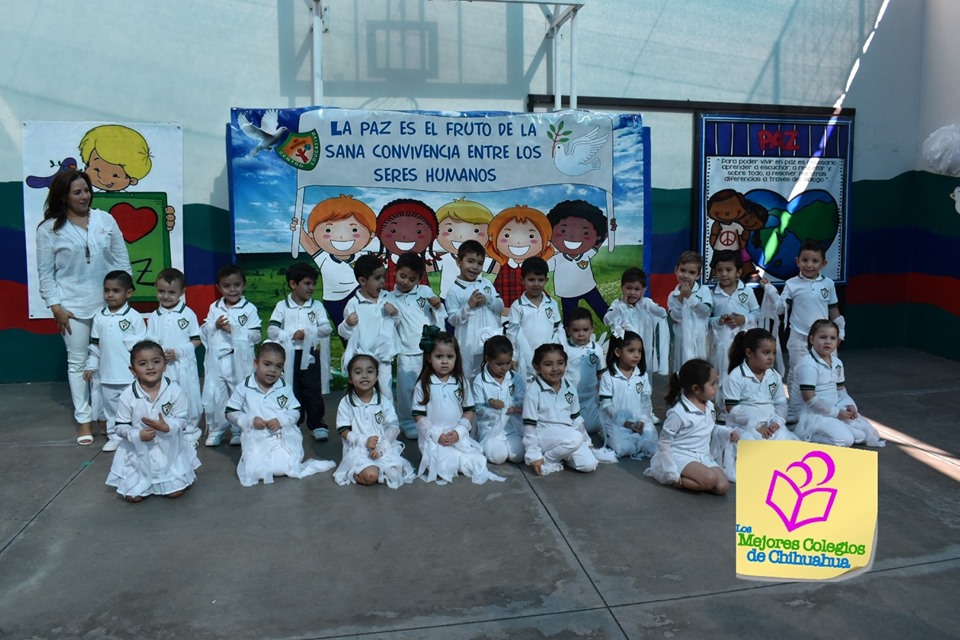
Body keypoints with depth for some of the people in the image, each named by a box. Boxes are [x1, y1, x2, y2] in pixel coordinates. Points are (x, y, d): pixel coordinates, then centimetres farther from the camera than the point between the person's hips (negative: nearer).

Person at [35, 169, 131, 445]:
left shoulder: (105, 219, 2)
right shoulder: (49, 229, -3)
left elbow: (122, 260, 5)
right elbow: (45, 273, -2)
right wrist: (56, 306, -7)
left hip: (109, 304, 2)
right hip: (73, 306, -1)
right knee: (78, 362, 6)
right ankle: (84, 419, 16)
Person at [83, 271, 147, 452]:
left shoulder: (135, 317, -9)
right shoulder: (99, 318, 3)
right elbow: (94, 345, 10)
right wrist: (90, 366, 8)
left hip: (130, 375, -4)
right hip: (107, 374, 4)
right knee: (111, 408, 14)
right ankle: (114, 436, 26)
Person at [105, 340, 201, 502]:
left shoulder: (174, 391, -13)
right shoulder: (127, 396, -12)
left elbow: (183, 420, -8)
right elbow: (121, 427, -6)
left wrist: (167, 427, -28)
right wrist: (138, 435, -24)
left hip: (170, 450, -1)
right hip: (138, 452, 1)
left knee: (175, 492, -1)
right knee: (132, 496, 0)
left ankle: (185, 476, 31)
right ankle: (146, 482, 32)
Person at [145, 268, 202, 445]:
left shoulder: (188, 314, -3)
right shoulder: (154, 317, 4)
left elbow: (196, 340, -2)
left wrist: (178, 351, -14)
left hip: (184, 366, -2)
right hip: (162, 367, 2)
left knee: (188, 399, 6)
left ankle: (190, 432, 23)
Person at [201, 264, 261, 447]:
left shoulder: (249, 309, -3)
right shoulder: (214, 307, 9)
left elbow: (255, 335, -9)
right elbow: (204, 332, 8)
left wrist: (233, 329, -17)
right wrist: (215, 326, -11)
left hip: (240, 360, -3)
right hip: (216, 359, 3)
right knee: (212, 395, 5)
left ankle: (239, 431, 22)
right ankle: (215, 430, 21)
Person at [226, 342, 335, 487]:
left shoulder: (285, 388, 4)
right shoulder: (244, 388, -1)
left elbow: (296, 412, 6)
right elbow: (231, 412, 2)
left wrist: (281, 420, -14)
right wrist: (250, 420, -13)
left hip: (284, 438, 1)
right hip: (256, 439, 0)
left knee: (285, 468, -16)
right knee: (255, 470, -17)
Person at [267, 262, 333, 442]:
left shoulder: (317, 306, 2)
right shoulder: (282, 306, 0)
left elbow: (327, 328, -7)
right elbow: (271, 331, -7)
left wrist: (309, 331, -19)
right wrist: (291, 335, -19)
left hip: (310, 355, 0)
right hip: (289, 356, 0)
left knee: (313, 391, 4)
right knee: (292, 391, 10)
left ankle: (316, 424, 15)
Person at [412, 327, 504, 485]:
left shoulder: (461, 382, 4)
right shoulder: (423, 385, -3)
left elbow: (469, 411, 6)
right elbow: (419, 416, -4)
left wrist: (459, 431, -9)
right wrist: (437, 435, -14)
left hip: (459, 437, 3)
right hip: (433, 438, -3)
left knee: (475, 463, -18)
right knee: (442, 469, -25)